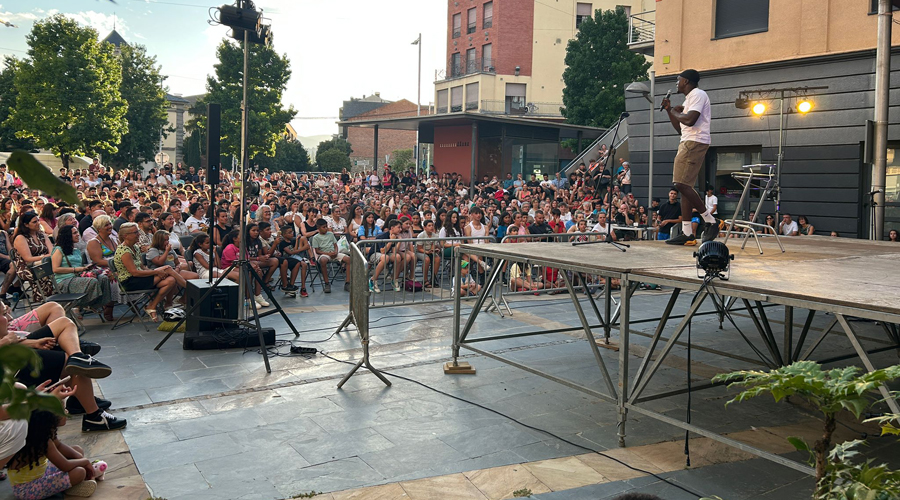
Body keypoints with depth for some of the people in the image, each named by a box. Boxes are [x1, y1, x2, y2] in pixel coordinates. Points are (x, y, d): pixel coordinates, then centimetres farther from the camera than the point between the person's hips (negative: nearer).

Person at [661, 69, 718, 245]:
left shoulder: (697, 95, -7)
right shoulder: (689, 99, 25)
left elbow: (690, 120, -22)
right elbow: (680, 128, 27)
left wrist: (676, 112, -4)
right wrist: (669, 110, 20)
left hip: (695, 143, -11)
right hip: (688, 143, 11)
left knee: (682, 184, -17)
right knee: (685, 186, 5)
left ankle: (710, 221, -12)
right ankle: (686, 233, 4)